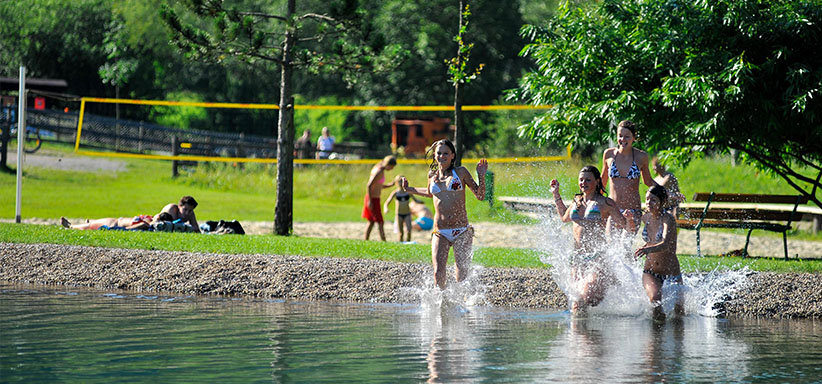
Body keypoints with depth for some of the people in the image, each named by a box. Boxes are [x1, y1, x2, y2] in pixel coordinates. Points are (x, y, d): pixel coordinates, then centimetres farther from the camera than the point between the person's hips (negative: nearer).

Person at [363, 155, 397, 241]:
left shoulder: (379, 168, 11)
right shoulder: (379, 172, -19)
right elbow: (369, 186, -23)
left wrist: (390, 185, 8)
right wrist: (370, 201, -23)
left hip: (372, 199, 10)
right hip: (373, 199, -10)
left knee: (371, 222, 14)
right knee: (380, 222, -6)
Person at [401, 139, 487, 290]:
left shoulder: (461, 172, 3)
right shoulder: (432, 175, 12)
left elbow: (480, 195, 5)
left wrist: (481, 176, -9)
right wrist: (410, 189, 24)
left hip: (461, 232, -2)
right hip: (440, 232, 2)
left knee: (462, 274, -5)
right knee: (438, 273, -13)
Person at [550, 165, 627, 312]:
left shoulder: (605, 203, -3)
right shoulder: (577, 201, 15)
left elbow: (625, 226, -2)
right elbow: (564, 218, 35)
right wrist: (556, 194, 33)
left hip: (597, 257, -6)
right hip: (577, 258, 6)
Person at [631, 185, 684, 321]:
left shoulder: (668, 219, -16)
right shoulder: (646, 217, 1)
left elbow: (666, 245, -35)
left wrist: (648, 249, -53)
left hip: (671, 273, -3)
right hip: (650, 271, 3)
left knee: (678, 310, -4)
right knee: (655, 297, -29)